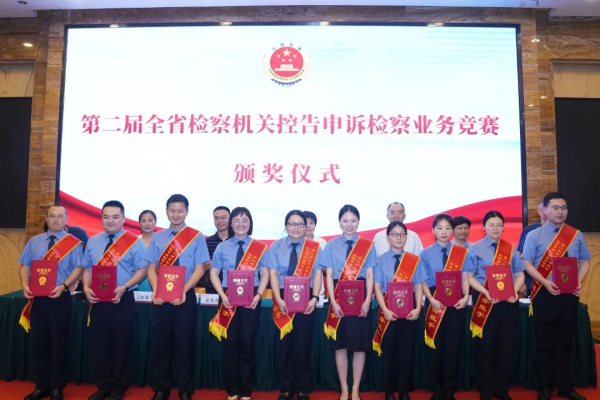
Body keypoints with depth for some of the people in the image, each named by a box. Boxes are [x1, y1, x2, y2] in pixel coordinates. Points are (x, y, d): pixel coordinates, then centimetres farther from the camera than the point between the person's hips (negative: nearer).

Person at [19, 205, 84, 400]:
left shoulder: (73, 243, -1)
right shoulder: (34, 241, 13)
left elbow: (78, 268, -8)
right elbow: (25, 266, 10)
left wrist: (63, 286, -21)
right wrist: (25, 285, -7)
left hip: (59, 298, -4)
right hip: (37, 298, 4)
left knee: (59, 343, 2)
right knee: (39, 342, 10)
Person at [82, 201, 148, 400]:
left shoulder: (134, 242, -4)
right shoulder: (92, 242, 11)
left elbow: (142, 269, -7)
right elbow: (87, 268, 12)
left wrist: (124, 287, -20)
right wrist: (86, 288, -6)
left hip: (123, 300, -4)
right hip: (97, 301, 4)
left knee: (121, 345, 5)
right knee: (100, 344, 11)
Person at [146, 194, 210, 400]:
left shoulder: (196, 237, -1)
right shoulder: (157, 238, 8)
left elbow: (199, 269, -5)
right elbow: (152, 268, 5)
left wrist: (183, 291, -18)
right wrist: (155, 290, -13)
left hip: (185, 297, -2)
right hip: (160, 297, 3)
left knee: (185, 344, 6)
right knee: (160, 344, 9)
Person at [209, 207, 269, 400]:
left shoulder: (260, 247, 2)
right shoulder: (222, 247, 4)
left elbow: (265, 274, 2)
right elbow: (214, 273, 3)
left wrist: (258, 295, -13)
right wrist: (222, 295, -11)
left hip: (251, 300, 0)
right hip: (229, 300, 1)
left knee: (248, 345, 5)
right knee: (231, 344, 7)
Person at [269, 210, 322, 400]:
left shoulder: (314, 247, 3)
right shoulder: (276, 246, 3)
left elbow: (317, 274, -2)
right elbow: (273, 274, -3)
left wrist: (314, 298, -14)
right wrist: (279, 299, -14)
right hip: (283, 298, 1)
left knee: (304, 345, 6)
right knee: (284, 345, 7)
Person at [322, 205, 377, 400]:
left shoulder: (368, 246, 3)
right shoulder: (331, 245, 2)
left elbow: (369, 275, 0)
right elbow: (329, 276, -1)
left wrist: (367, 300, -10)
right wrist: (333, 302, -10)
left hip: (360, 298, 0)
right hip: (339, 298, 0)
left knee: (360, 346, 6)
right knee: (341, 346, 7)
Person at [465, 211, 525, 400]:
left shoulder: (511, 249, 8)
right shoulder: (475, 249, 0)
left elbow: (520, 275, 6)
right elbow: (469, 276, -4)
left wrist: (514, 291, -13)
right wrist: (486, 292, -19)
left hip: (508, 301, 3)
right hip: (484, 300, -2)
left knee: (505, 345, 9)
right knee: (485, 345, 4)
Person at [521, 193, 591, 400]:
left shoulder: (577, 235, 7)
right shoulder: (534, 235, -3)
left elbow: (585, 262, 9)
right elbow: (527, 264, -6)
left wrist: (578, 282, -7)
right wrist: (545, 282, -19)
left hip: (569, 295, 3)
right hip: (544, 295, -3)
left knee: (565, 342, 13)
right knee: (545, 343, 5)